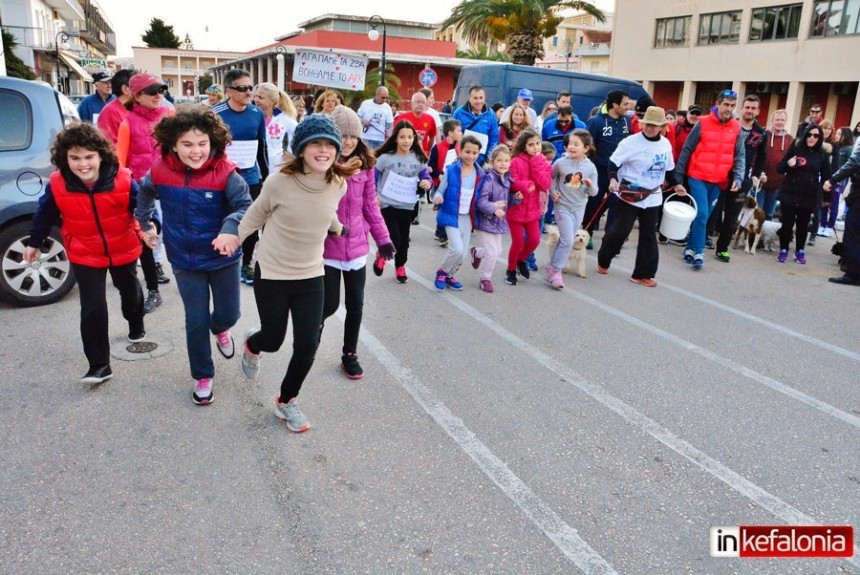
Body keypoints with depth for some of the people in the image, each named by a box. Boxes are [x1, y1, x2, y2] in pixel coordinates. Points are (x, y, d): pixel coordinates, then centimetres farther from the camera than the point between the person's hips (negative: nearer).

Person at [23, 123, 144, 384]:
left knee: (129, 290, 26)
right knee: (93, 308, -8)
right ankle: (99, 364, 2)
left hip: (123, 249, 1)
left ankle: (136, 325, 58)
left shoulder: (122, 180, -23)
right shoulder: (57, 186, -18)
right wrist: (34, 243, 10)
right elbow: (45, 215, -1)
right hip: (85, 255, -1)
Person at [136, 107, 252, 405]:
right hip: (184, 259, 1)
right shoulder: (160, 171, -10)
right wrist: (144, 224, 18)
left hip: (223, 257, -1)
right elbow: (144, 193, 12)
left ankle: (220, 329, 54)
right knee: (196, 320, 7)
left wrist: (231, 229, -43)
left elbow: (245, 206, -24)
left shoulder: (225, 172, -20)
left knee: (229, 313, 14)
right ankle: (203, 376, 27)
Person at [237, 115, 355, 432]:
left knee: (307, 345, 1)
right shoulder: (280, 182, -20)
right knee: (273, 340, 11)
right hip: (272, 274, -3)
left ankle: (287, 401, 29)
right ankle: (251, 344, 52)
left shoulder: (338, 185, -9)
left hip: (311, 276, 3)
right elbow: (254, 217, -3)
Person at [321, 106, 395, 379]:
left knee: (355, 304, 10)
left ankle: (349, 354, 29)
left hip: (356, 245, 4)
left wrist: (383, 238, 3)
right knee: (330, 304, 2)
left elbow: (370, 206, 6)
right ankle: (317, 323, 38)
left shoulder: (365, 165, 1)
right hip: (326, 248, -3)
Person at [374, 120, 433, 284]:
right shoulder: (385, 158, -9)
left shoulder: (418, 159, -1)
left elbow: (426, 178, 9)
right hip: (387, 205, -3)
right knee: (394, 240, -11)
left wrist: (428, 183, -15)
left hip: (407, 206, 3)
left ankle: (400, 266, 37)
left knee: (404, 240, 12)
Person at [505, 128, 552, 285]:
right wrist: (527, 185, -29)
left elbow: (545, 185, -12)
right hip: (515, 208, -4)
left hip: (533, 209, 4)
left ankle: (521, 261, 33)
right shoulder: (516, 162, -12)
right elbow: (511, 183, -16)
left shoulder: (544, 163, 2)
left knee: (534, 240, 4)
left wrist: (536, 164, -15)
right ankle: (511, 270, 24)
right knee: (518, 242, 1)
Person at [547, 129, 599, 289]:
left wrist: (590, 185, -24)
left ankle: (553, 266, 28)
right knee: (568, 241, -11)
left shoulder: (590, 167, -7)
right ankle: (555, 270, 3)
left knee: (566, 240, 13)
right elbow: (550, 177, 8)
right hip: (563, 207, -3)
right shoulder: (560, 163, -12)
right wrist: (552, 192, -5)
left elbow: (593, 193, -3)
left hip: (579, 208, 3)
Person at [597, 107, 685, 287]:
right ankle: (603, 261, 20)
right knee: (621, 229, -5)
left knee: (648, 234, 5)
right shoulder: (631, 142, -12)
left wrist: (676, 184, 13)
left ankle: (643, 274, 12)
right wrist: (613, 179, -30)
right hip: (630, 194, -5)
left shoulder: (666, 144, 6)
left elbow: (668, 169, 19)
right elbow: (614, 162, -14)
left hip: (652, 196, 5)